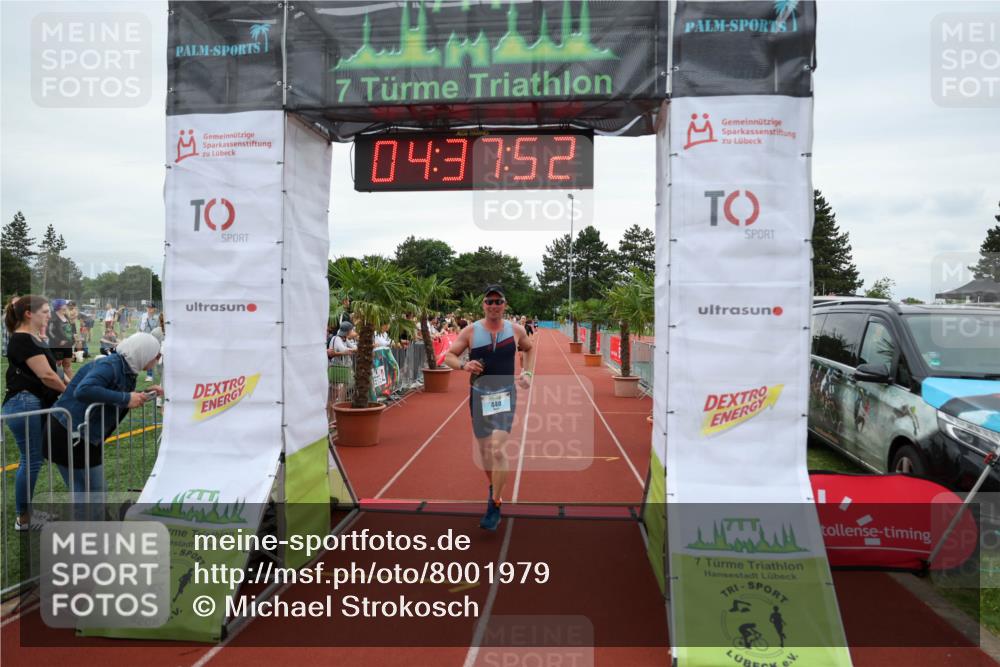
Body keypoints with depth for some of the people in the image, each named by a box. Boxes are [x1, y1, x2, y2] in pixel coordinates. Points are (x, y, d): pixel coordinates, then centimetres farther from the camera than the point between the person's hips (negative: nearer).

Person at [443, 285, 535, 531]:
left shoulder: (516, 330, 0)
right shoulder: (471, 331, -3)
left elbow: (530, 349, 20)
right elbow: (448, 356, 1)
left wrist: (528, 373, 6)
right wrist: (463, 365, -20)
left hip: (505, 395, -2)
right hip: (479, 394, 2)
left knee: (497, 448, -17)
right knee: (484, 449, 13)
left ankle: (494, 505, -5)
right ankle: (493, 487, 42)